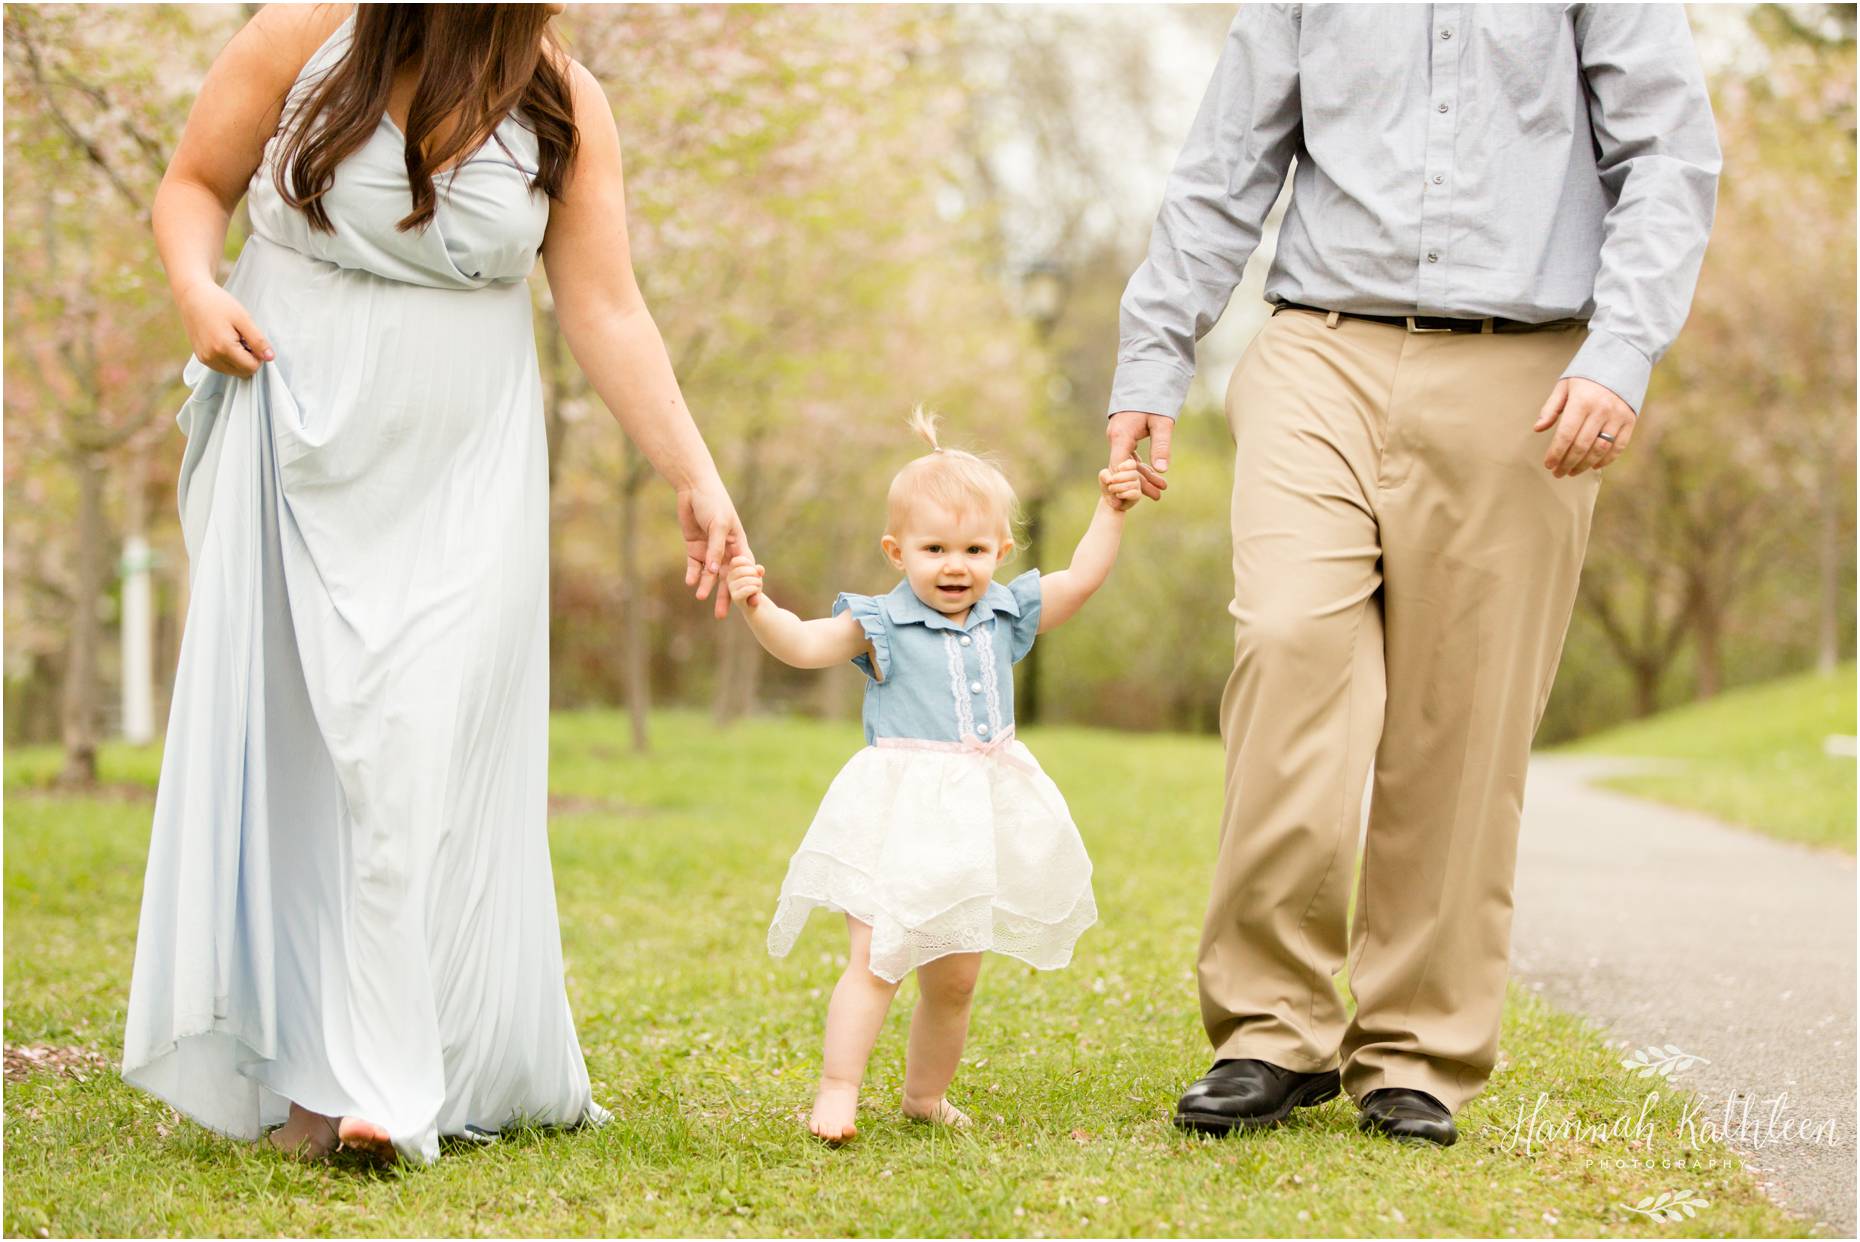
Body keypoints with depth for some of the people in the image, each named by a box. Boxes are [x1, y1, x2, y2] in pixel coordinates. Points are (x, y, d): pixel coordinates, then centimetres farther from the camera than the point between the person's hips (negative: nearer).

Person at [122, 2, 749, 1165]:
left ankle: (393, 1079, -7)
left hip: (463, 468, 1)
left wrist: (696, 479, -7)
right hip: (299, 444, 0)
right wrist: (198, 287, -14)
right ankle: (300, 1070, 6)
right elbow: (195, 182, 7)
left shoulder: (565, 105, -1)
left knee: (429, 745, -8)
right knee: (291, 730, -1)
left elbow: (608, 315, -2)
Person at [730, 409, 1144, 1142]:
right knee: (877, 961, -14)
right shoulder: (880, 624, -5)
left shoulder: (1005, 615, 8)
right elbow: (804, 645, -17)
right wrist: (758, 608, -33)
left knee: (954, 978, 13)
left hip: (980, 819, 5)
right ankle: (837, 1093, -12)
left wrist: (1110, 512, 11)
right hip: (902, 815, -5)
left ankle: (925, 1093, 29)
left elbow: (1080, 581, 14)